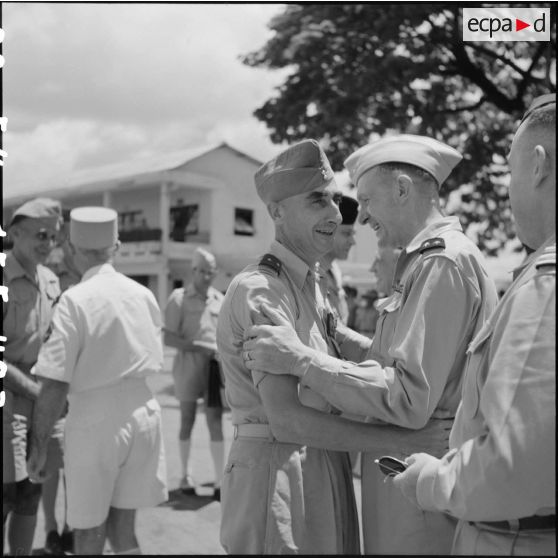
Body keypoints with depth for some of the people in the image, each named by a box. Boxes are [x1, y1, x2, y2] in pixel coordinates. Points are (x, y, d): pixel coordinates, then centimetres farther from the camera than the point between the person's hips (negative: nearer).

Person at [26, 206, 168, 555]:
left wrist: (39, 446, -6)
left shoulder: (76, 299, -13)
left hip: (95, 418, -5)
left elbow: (55, 385, -14)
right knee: (123, 529, 18)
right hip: (142, 409, 5)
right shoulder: (143, 294, 2)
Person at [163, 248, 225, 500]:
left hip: (215, 366, 3)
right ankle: (186, 475, 27)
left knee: (216, 422, -1)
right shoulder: (179, 298, -5)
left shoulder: (219, 298, 7)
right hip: (188, 366, -2)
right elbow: (169, 338, -10)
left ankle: (220, 481, 1)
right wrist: (201, 347, -18)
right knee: (187, 421, 11)